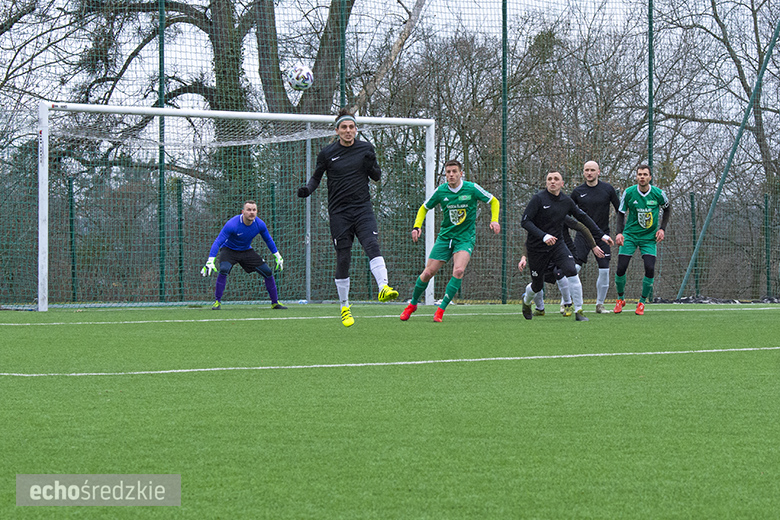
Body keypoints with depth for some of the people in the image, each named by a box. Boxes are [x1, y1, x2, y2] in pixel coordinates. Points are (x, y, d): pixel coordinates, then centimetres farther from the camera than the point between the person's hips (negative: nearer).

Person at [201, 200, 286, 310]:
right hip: (229, 250, -4)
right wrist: (210, 261, -40)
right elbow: (217, 242, -31)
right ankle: (217, 302, -21)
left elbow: (268, 240, 5)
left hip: (247, 251, 4)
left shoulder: (260, 224, -16)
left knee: (267, 272, -4)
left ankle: (275, 302, 12)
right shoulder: (232, 225, -31)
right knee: (223, 270, -33)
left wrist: (277, 256, 8)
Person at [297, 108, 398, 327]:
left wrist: (371, 166, -10)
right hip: (339, 212, 0)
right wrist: (307, 189, -7)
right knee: (343, 259, 1)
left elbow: (377, 176, 12)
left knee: (372, 245, -24)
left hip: (363, 208, 0)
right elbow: (317, 177, 13)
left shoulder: (366, 148, 5)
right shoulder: (327, 153, 1)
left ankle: (384, 288, -38)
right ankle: (344, 307, 13)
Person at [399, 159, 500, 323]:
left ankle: (441, 309, -17)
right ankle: (412, 304, 21)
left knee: (458, 271, -25)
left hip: (465, 237, -2)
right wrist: (417, 226, -4)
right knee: (428, 272, -3)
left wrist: (494, 220, -11)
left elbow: (493, 201, 5)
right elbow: (424, 208, 12)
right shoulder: (440, 191, -4)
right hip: (445, 236, 2)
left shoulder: (472, 188, -10)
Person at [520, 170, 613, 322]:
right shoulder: (539, 198, -14)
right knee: (538, 285, 7)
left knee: (571, 271, -21)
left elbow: (583, 218, 13)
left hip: (557, 245, 3)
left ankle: (578, 311, -15)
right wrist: (544, 236, -31)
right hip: (536, 247, -3)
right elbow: (525, 221, -18)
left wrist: (601, 235, 11)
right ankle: (526, 301, 44)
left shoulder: (566, 201, 1)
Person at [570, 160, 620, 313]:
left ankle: (600, 304, 12)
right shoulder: (578, 191, 1)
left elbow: (619, 210, 7)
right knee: (574, 267, -13)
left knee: (604, 271, -3)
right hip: (583, 234, -1)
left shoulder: (607, 189, 0)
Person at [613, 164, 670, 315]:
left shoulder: (658, 193, -8)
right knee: (621, 268, -8)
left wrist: (662, 229, 1)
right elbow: (621, 213, 2)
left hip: (649, 237, 0)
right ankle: (620, 299, 18)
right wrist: (619, 232, -12)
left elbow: (667, 209, 11)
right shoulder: (629, 192, -9)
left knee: (650, 268, -14)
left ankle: (642, 302, 5)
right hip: (630, 235, 0)